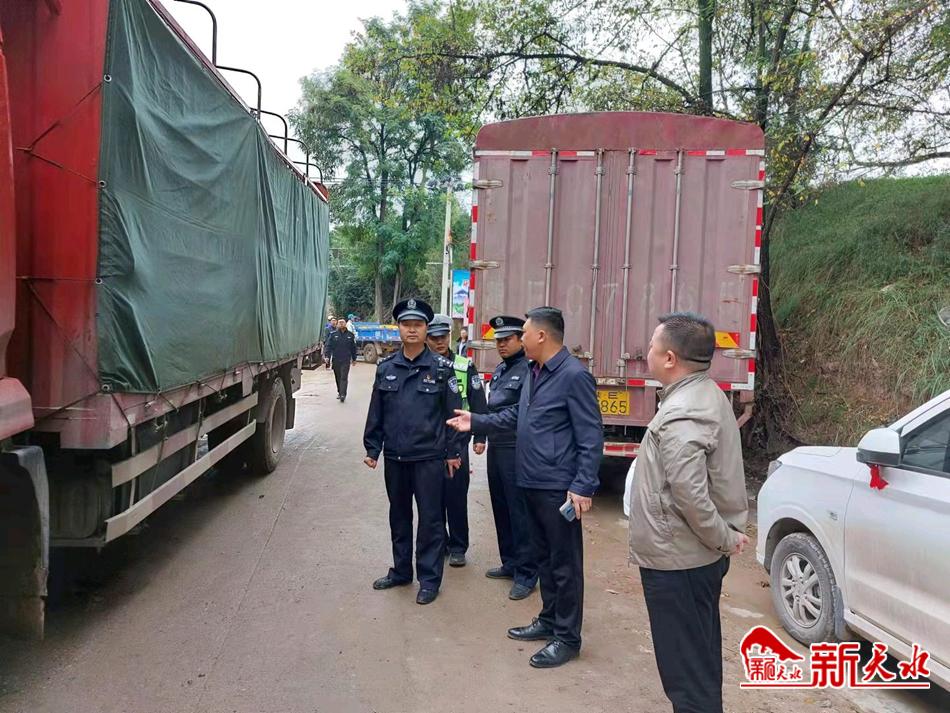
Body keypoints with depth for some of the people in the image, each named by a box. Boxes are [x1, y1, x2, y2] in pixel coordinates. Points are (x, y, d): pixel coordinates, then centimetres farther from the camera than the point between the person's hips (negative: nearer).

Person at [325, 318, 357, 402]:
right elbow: (329, 346, 1)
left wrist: (354, 359, 14)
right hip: (335, 360, 2)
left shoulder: (350, 335, 5)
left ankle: (343, 394, -15)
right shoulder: (333, 335, 3)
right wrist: (327, 356, -12)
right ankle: (339, 392, 27)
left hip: (346, 360, -1)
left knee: (344, 378, -10)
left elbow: (353, 348, 12)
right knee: (338, 377, 12)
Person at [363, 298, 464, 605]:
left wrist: (453, 451, -5)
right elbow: (376, 413, 8)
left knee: (430, 518, 4)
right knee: (399, 516, 16)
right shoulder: (386, 368, 5)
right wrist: (372, 448, 6)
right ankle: (401, 571, 32)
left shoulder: (441, 368, -5)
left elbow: (453, 412, -4)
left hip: (429, 456, -4)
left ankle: (429, 579, 16)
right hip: (394, 456, 4)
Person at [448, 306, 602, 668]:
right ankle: (549, 620, 36)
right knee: (544, 556, 20)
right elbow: (514, 416, 20)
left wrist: (583, 487, -21)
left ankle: (567, 637, 17)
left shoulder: (574, 376, -18)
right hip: (533, 483, 9)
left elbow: (591, 438, -18)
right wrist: (476, 422, 13)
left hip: (559, 488, -9)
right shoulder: (535, 373, 11)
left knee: (564, 563, 4)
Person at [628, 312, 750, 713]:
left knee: (686, 668, 3)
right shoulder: (707, 395, 8)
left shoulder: (681, 416, -24)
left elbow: (690, 496, -28)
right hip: (699, 555, 10)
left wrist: (725, 539, -14)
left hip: (676, 561, -10)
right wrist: (726, 536, 13)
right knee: (700, 658, 22)